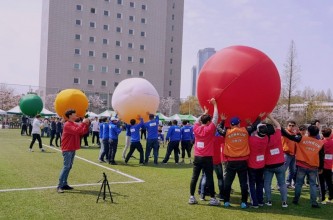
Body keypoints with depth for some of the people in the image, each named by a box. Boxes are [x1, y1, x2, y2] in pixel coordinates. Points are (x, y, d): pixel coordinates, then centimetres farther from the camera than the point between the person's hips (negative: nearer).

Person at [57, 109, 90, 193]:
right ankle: (60, 186, -11)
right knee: (66, 167, -12)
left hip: (72, 149, 9)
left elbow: (82, 132, 10)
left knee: (69, 167, 10)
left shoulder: (75, 124, 13)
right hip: (67, 149, -9)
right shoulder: (67, 124, -14)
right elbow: (76, 131, -29)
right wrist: (83, 123, -22)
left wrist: (86, 124, -3)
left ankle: (64, 184, 15)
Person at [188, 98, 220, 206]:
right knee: (209, 178, 2)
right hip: (207, 158, -4)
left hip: (197, 157, 4)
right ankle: (212, 198, 7)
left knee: (194, 177, 6)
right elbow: (215, 118, -3)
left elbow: (198, 120, 21)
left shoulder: (196, 128, 1)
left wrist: (205, 112, 33)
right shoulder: (209, 129, -9)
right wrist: (215, 105, 5)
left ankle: (192, 197, 9)